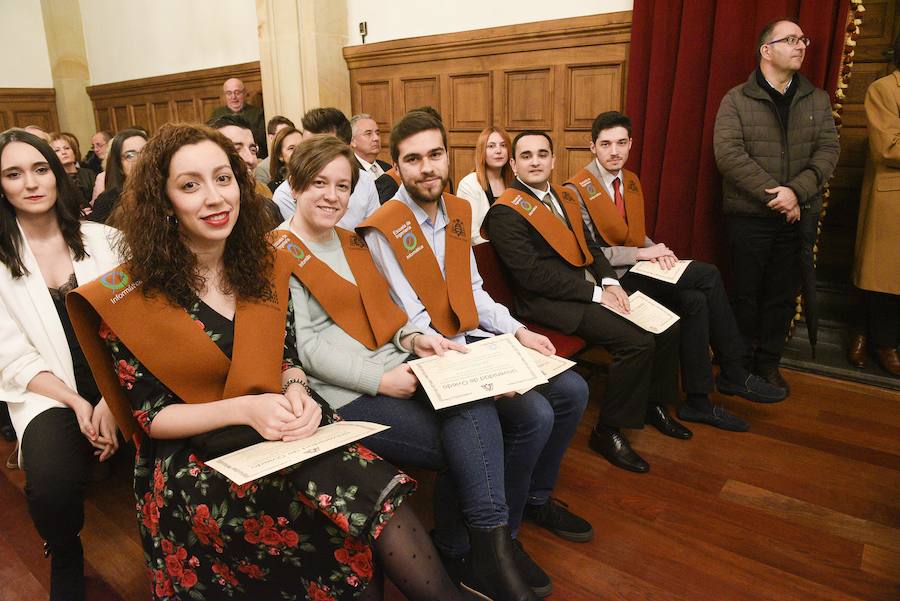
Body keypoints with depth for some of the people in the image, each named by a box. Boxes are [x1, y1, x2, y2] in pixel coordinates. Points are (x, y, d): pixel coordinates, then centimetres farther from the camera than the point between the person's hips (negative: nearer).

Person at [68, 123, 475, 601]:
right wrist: (244, 408, -23)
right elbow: (151, 416, -6)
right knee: (355, 495, -28)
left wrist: (296, 391, -14)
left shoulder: (265, 267, 3)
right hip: (192, 462, -3)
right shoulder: (127, 297, -8)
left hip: (282, 438, 4)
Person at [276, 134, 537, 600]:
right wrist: (380, 380, -19)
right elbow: (306, 347, -12)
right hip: (345, 394, -6)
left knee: (475, 397, -24)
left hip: (396, 369, 6)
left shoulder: (353, 242, 18)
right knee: (465, 449, -18)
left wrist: (412, 338, -2)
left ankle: (487, 550, -16)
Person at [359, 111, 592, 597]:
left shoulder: (458, 211, 8)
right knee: (533, 415, -21)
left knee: (572, 390, 0)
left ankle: (535, 499, 23)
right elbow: (412, 325, -18)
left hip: (473, 339, 8)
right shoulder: (382, 231, -15)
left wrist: (517, 332, 0)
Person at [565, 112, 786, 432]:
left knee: (694, 301, -19)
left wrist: (656, 249, -3)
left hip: (634, 270, 7)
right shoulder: (577, 190, -10)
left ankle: (698, 401, -7)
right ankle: (734, 375, -4)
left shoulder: (631, 182, 14)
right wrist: (642, 253, -18)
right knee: (707, 275, -19)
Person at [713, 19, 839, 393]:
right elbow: (728, 154, -14)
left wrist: (796, 192, -17)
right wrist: (773, 195, -18)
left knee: (783, 294, 8)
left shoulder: (817, 100, 10)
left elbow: (828, 150, 1)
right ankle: (742, 363, 19)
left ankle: (768, 363, 22)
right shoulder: (736, 100, -2)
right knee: (746, 292, 4)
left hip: (799, 216, 4)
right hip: (749, 216, -3)